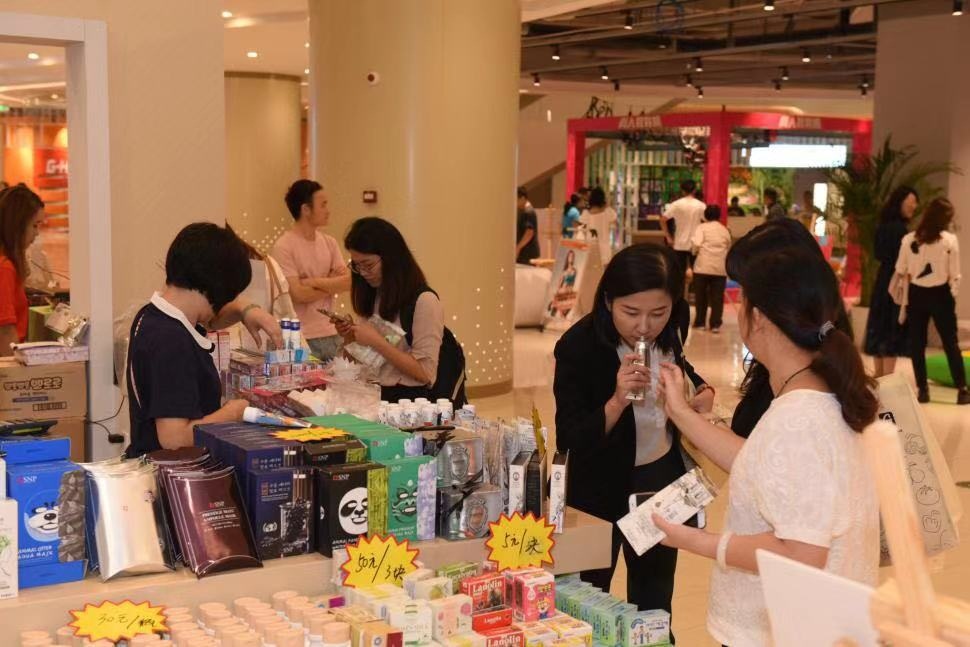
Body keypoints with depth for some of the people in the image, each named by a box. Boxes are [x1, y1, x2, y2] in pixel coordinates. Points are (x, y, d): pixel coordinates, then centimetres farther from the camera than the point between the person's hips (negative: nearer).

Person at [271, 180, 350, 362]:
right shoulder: (283, 247, -10)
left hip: (332, 334, 6)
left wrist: (315, 281, -12)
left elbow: (348, 282, 0)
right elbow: (299, 294, -16)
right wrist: (332, 283, -3)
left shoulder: (329, 242, 10)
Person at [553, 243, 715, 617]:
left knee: (655, 592, 20)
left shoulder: (664, 334, -8)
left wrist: (702, 391, -5)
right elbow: (569, 441, -25)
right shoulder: (578, 347, -24)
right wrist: (617, 401, -40)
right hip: (602, 489, -5)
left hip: (663, 477, 5)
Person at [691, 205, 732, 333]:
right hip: (720, 267, 2)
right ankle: (715, 324, 0)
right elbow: (729, 247, 14)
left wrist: (695, 250, 6)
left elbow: (696, 244, -14)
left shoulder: (702, 227, 0)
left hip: (703, 266, -2)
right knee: (717, 296, 4)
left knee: (701, 295, 10)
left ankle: (700, 322, 16)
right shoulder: (724, 230, 12)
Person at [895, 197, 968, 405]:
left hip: (916, 294, 1)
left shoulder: (908, 239, -4)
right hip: (940, 294, -1)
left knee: (917, 343, 9)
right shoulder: (950, 240, -9)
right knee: (950, 343, 8)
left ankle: (922, 389, 10)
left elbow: (900, 271, 2)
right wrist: (953, 295, 10)